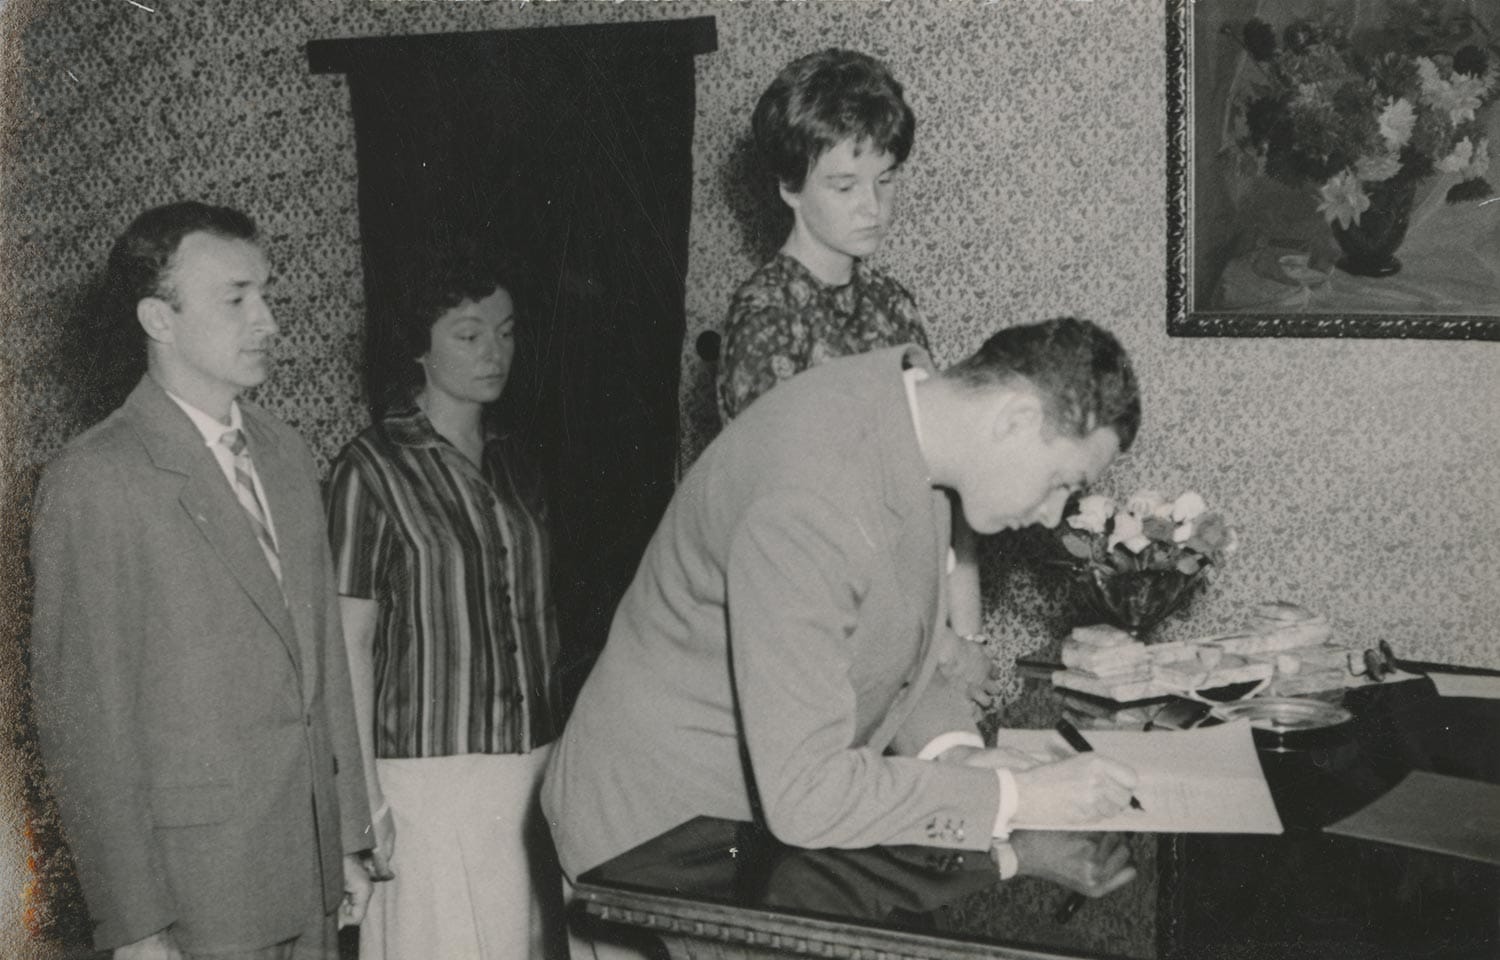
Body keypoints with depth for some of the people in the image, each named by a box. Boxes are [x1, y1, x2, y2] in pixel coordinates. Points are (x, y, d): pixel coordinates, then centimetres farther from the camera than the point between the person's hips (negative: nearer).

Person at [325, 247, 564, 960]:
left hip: (530, 763, 5)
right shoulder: (374, 467, -7)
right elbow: (351, 641, -7)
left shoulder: (513, 465, 11)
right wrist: (365, 796, -10)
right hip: (432, 768, -5)